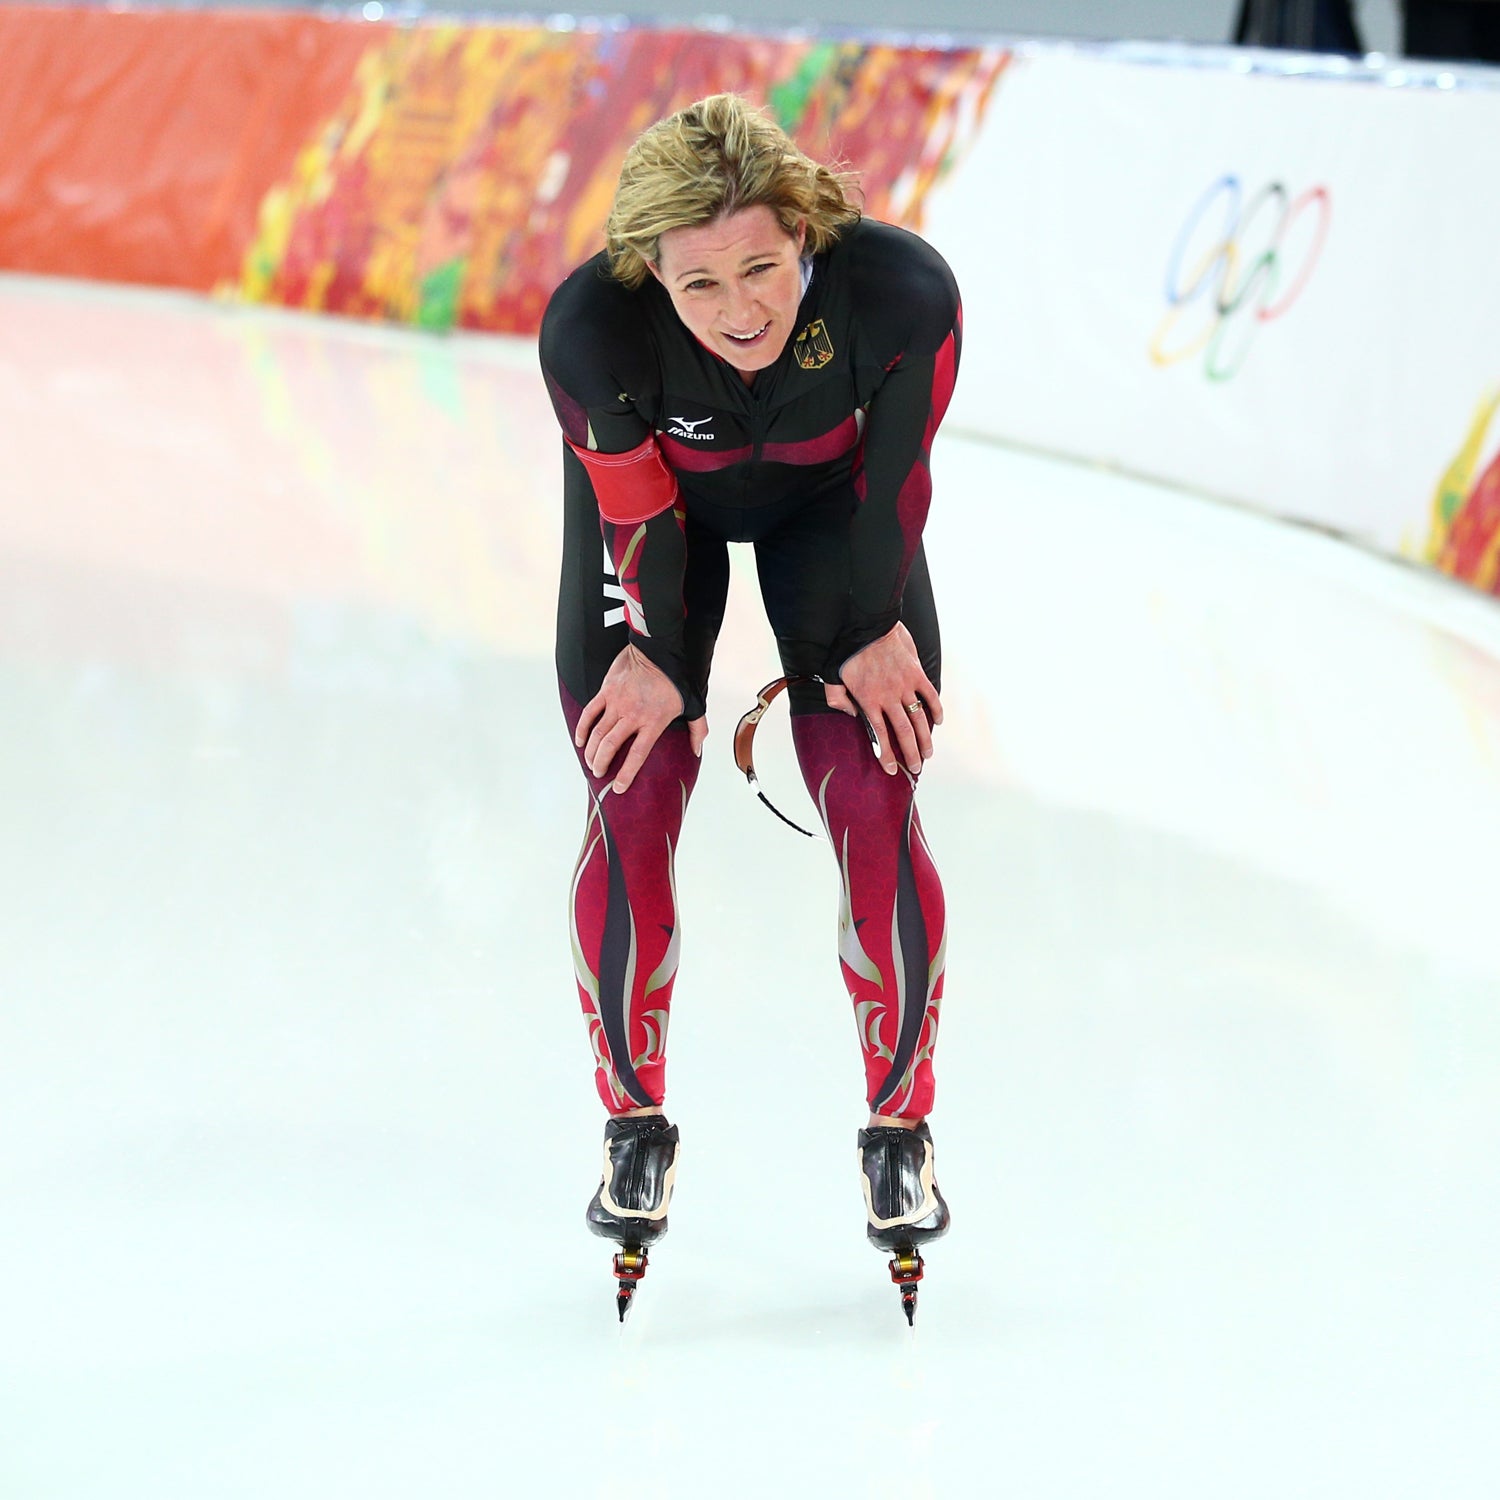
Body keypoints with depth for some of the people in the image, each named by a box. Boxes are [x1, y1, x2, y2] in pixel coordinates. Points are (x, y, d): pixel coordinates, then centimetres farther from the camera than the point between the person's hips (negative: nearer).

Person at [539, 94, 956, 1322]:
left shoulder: (903, 292, -38)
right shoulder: (589, 331, -38)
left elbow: (897, 471, -18)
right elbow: (638, 509, -19)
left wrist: (878, 628, -7)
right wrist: (650, 654, -7)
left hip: (829, 497, 0)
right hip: (664, 497, 0)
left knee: (874, 805, -6)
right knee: (633, 805, -5)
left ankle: (900, 1132, 11)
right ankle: (636, 1128, 15)